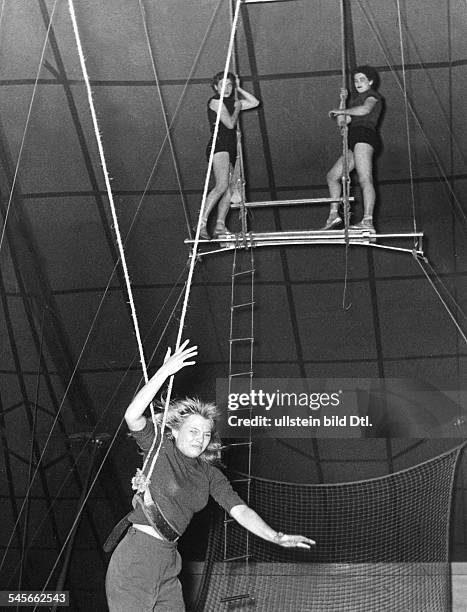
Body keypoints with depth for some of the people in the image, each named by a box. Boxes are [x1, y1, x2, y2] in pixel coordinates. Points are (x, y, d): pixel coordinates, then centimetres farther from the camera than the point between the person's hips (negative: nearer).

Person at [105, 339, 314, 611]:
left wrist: (276, 537, -15)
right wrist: (166, 371, -27)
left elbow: (240, 510, 0)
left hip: (169, 562, 6)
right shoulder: (159, 449, -6)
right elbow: (133, 416, -23)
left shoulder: (210, 474, 8)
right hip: (134, 560, -6)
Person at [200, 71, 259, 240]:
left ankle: (220, 226, -9)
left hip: (229, 150, 9)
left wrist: (238, 89, 21)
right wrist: (237, 108, 5)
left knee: (230, 190, -3)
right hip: (218, 146, -9)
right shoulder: (215, 101, -3)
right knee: (222, 186, -24)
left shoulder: (231, 102, 22)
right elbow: (230, 123, -11)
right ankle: (202, 224, -28)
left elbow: (255, 103, 26)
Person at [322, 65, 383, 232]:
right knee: (332, 176, 9)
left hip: (364, 135, -10)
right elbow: (342, 122, 23)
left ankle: (368, 221, -37)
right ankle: (333, 214, 2)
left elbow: (365, 109, -16)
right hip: (354, 144, 10)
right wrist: (343, 100, 14)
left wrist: (342, 111, -9)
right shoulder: (356, 98, 36)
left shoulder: (372, 95, 9)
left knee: (365, 179, -24)